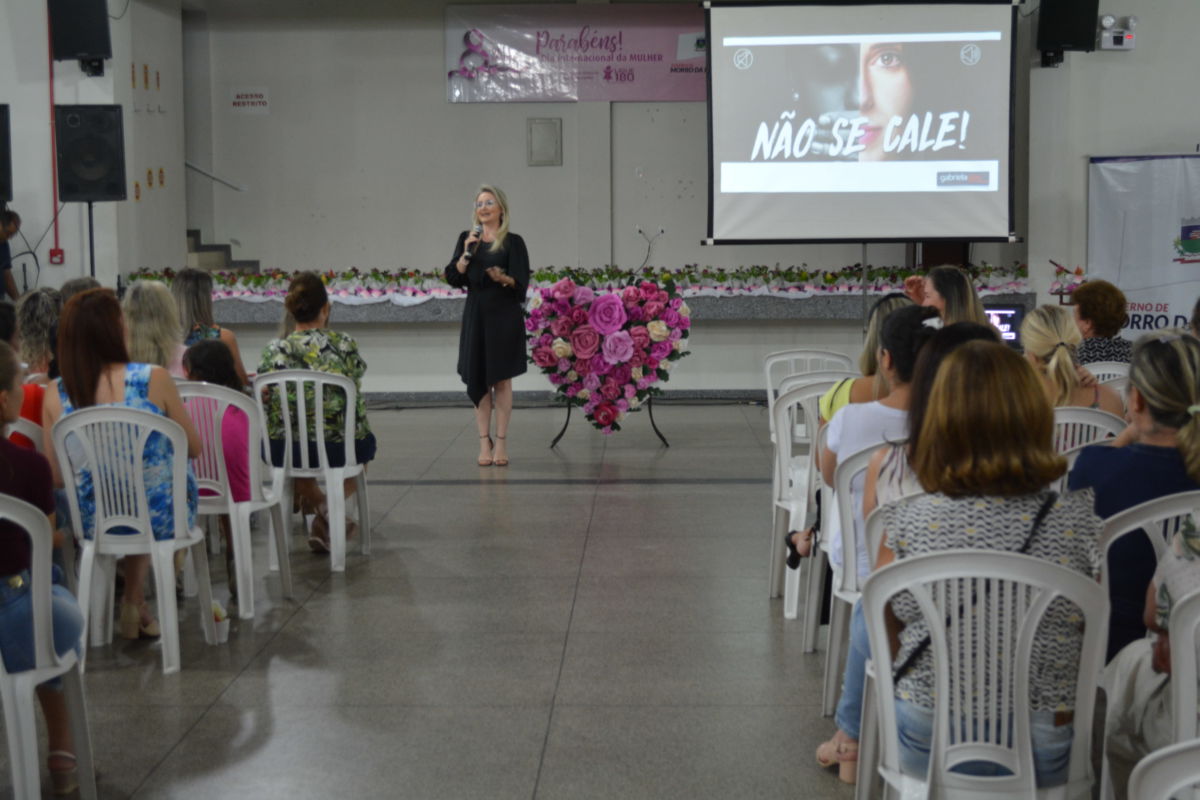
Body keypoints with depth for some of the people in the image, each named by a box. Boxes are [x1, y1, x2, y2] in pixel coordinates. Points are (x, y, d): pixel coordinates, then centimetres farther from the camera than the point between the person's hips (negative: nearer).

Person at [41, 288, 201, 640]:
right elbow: (193, 448, -4)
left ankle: (134, 604, 41)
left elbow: (56, 476, 0)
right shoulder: (154, 379, -16)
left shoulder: (55, 394, -9)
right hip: (161, 516, -2)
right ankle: (135, 600, 36)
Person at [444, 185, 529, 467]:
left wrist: (503, 278, -25)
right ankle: (484, 441, 10)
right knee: (477, 379, 3)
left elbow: (520, 282, -6)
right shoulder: (466, 239, 9)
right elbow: (453, 277, 2)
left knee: (501, 379, 1)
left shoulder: (512, 242, -1)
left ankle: (501, 441, 6)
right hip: (476, 314, 3)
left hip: (504, 316, -3)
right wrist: (466, 253, -10)